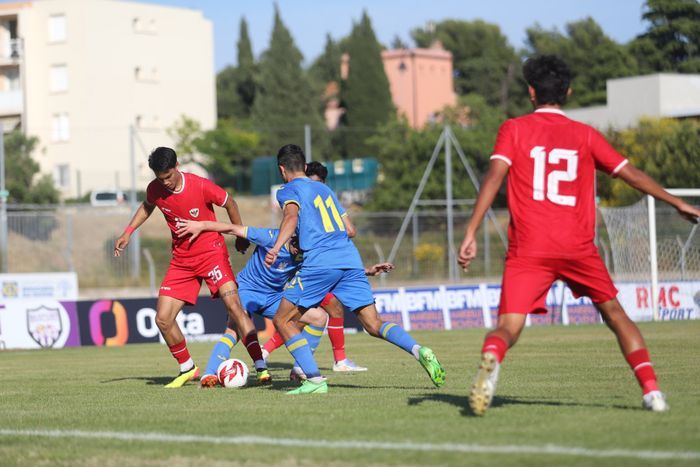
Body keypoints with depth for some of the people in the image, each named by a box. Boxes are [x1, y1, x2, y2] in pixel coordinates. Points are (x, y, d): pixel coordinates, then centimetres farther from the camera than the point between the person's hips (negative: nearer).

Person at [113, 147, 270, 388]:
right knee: (163, 319, -2)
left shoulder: (201, 186, -19)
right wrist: (128, 233, 12)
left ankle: (261, 367, -24)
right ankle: (187, 369, 20)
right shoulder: (155, 190, -6)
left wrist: (241, 235, 8)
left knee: (233, 304, -23)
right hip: (181, 260, 5)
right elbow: (147, 207, 19)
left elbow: (229, 204, -1)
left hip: (211, 252, -5)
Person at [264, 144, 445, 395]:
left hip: (319, 263, -6)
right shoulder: (324, 189, 28)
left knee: (283, 320, 6)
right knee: (373, 324, 3)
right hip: (350, 260, 6)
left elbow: (291, 217, -14)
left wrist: (276, 248, -30)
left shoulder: (289, 190, 8)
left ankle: (314, 380, -7)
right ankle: (419, 351, -23)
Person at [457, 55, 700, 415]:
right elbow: (631, 174, 13)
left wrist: (470, 234, -11)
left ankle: (489, 359, -41)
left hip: (528, 250, -2)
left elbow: (494, 176, -7)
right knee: (613, 312, 21)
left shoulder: (513, 129, 6)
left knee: (507, 328, -6)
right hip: (578, 247, 2)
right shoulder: (585, 135, 11)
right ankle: (651, 390, 12)